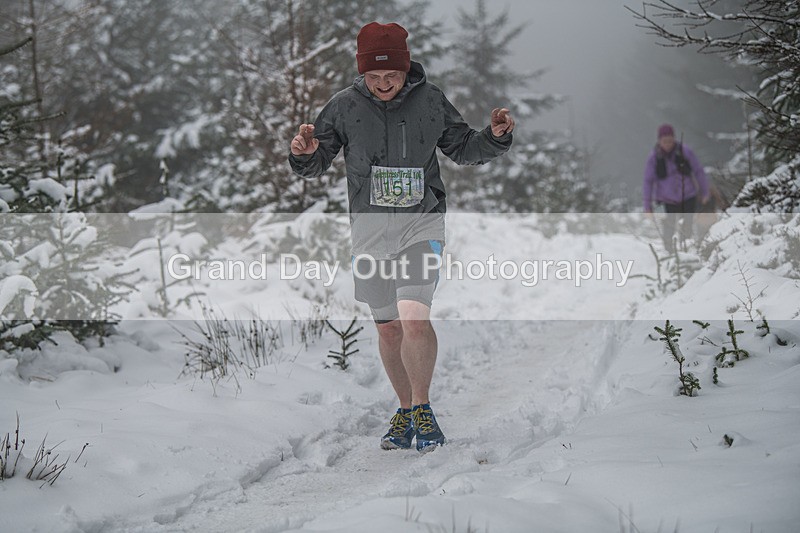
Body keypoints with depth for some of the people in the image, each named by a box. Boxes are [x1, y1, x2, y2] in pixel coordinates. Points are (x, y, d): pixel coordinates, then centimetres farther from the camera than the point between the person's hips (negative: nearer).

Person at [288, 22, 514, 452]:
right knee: (388, 328, 9)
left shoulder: (430, 100, -2)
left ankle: (422, 409, -3)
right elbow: (315, 166, 3)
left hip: (421, 223, -2)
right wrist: (305, 154, -20)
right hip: (370, 227, 2)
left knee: (414, 319, -19)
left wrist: (495, 137, -9)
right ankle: (405, 411, 25)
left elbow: (463, 149, 10)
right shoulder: (345, 106, -3)